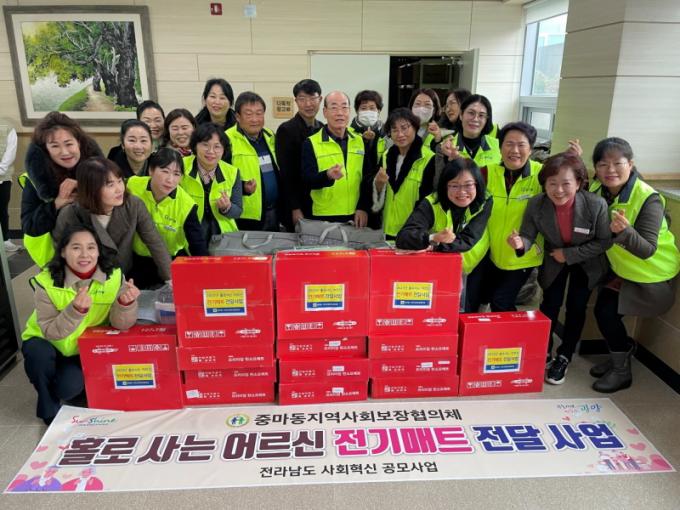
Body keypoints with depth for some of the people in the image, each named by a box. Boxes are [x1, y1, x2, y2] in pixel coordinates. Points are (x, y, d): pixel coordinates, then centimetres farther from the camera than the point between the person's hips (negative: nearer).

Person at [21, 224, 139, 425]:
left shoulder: (113, 277, -18)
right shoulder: (47, 282, -22)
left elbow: (121, 324, -21)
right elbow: (50, 332, -25)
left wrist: (126, 303, -43)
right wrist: (75, 310, -43)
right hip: (45, 343, 0)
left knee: (70, 386, -24)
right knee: (40, 353, -32)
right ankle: (48, 407, -3)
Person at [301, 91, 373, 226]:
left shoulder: (359, 141, 9)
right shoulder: (311, 143, -3)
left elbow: (368, 179, 8)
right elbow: (308, 180, -11)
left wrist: (363, 207, -3)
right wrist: (328, 175, -30)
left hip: (356, 216, 3)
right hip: (324, 217, -3)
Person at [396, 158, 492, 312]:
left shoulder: (484, 203, -19)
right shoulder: (432, 203, -22)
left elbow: (467, 241, -29)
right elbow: (403, 237, -34)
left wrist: (436, 245, -43)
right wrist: (432, 238, -52)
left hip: (472, 272, 1)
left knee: (466, 314, 9)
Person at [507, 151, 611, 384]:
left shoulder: (597, 204, -32)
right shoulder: (536, 205, -27)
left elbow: (604, 241, -19)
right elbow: (529, 236, -22)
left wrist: (570, 254, -24)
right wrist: (520, 243, -46)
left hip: (586, 262, -1)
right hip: (554, 261, 1)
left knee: (576, 308, 4)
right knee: (550, 305, 4)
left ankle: (564, 358, 24)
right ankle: (543, 354, 24)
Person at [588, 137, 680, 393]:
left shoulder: (648, 199, -28)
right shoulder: (597, 191, -11)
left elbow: (647, 250, -31)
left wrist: (625, 231, -52)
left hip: (652, 274, -6)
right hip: (620, 268, 6)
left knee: (607, 313, -8)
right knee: (604, 311, 3)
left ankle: (621, 371, 15)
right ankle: (620, 356, 30)